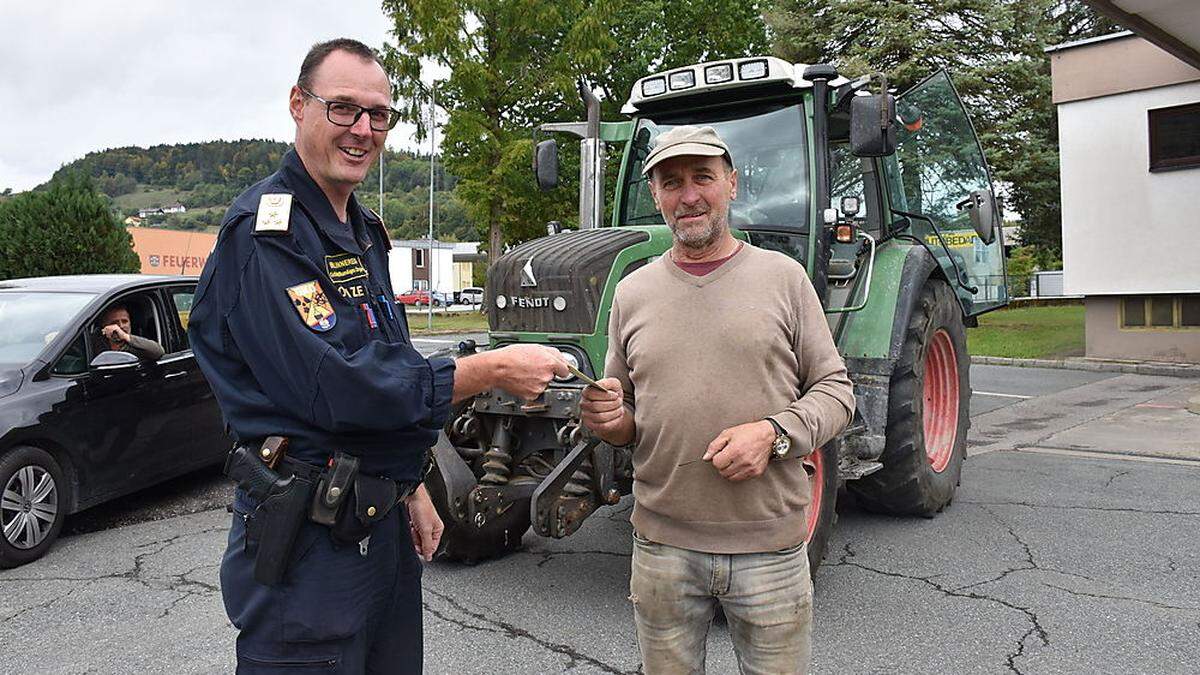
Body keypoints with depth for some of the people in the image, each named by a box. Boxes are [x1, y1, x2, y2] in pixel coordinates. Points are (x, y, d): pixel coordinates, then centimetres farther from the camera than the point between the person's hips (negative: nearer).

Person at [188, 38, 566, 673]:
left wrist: (411, 489, 17)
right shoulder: (265, 232, -17)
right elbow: (336, 388, -25)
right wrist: (493, 369, -21)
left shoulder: (363, 231, 13)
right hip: (308, 539, -9)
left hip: (383, 520, 9)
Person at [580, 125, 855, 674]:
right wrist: (608, 420, -11)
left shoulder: (782, 278, 0)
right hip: (663, 546, 2)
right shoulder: (632, 293, 6)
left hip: (769, 546, -1)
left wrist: (774, 433, -17)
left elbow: (835, 391, 1)